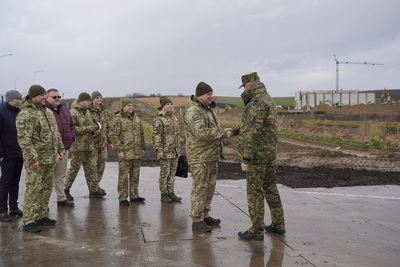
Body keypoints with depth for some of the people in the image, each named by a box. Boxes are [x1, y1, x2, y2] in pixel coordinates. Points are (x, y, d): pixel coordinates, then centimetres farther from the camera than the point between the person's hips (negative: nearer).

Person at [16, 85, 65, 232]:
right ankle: (28, 222, 1)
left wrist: (60, 149, 16)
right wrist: (32, 159, -22)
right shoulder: (25, 115, -14)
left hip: (50, 158, 8)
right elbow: (24, 140, -20)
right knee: (33, 189, -6)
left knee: (46, 188, 13)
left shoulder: (48, 112, 13)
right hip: (36, 159, -8)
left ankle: (41, 216, 24)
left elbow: (56, 132, 22)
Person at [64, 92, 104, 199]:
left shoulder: (87, 111, 15)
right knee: (74, 168, 0)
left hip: (89, 145, 8)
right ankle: (66, 189, 14)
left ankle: (93, 190, 17)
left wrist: (93, 128, 5)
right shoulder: (73, 113, -13)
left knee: (91, 168, 10)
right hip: (78, 145, -8)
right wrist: (86, 129, -21)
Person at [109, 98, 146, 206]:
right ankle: (122, 198, 4)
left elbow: (141, 134, 21)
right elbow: (113, 136, -12)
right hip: (125, 153, -6)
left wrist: (143, 148, 18)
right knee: (123, 176, -2)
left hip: (136, 153, 7)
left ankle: (134, 196, 23)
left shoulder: (136, 118, 13)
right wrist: (119, 150, -17)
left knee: (135, 175, 12)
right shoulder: (118, 119, -8)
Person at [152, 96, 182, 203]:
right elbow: (156, 136, -15)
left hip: (175, 151, 7)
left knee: (172, 172, 11)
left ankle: (171, 192, 20)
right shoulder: (159, 119, -11)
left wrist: (179, 148, 19)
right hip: (165, 152, -7)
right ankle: (164, 194, 11)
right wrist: (159, 150, -20)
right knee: (164, 173, 1)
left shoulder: (174, 118, 14)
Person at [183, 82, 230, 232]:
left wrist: (222, 133, 7)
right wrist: (222, 133, -18)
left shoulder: (208, 109, 15)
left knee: (209, 187, 14)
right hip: (200, 157, -10)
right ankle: (197, 220, 3)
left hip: (212, 156, 10)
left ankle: (205, 215, 25)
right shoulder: (193, 111, -16)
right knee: (200, 188, -5)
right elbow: (202, 133, -28)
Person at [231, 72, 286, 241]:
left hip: (257, 154, -10)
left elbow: (254, 133, -26)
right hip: (268, 152, 10)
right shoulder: (267, 100, 15)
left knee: (254, 192, -2)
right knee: (270, 188, 16)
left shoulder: (257, 102, -19)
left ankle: (256, 231, 5)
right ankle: (278, 225, 25)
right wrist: (235, 131, 25)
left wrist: (245, 159, -25)